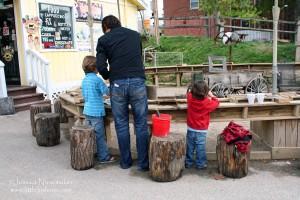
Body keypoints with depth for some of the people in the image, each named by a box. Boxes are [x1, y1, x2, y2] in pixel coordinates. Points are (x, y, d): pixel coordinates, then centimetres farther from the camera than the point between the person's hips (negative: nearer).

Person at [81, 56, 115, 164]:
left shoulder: (84, 80, 10)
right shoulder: (97, 79, -13)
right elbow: (107, 91, -6)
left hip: (87, 110, 8)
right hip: (96, 111, -8)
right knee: (99, 135, -1)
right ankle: (104, 157, 6)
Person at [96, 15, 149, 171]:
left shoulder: (104, 40, 8)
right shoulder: (135, 35, 17)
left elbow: (100, 66, -3)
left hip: (118, 84, -1)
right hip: (138, 82, 1)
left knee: (121, 124, 12)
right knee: (141, 124, 8)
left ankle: (125, 161, 22)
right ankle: (143, 163, 13)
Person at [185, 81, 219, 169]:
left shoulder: (190, 99, -11)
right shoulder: (207, 103, -19)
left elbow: (188, 93, 13)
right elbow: (216, 103, 0)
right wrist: (211, 95, 10)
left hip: (191, 129, 3)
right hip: (201, 130, -3)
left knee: (190, 147, 14)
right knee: (200, 148, 8)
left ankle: (188, 162, 25)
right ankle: (200, 164, 18)